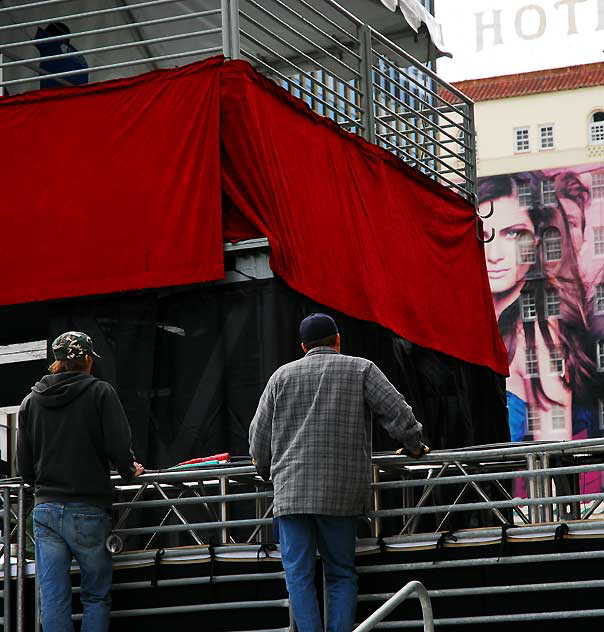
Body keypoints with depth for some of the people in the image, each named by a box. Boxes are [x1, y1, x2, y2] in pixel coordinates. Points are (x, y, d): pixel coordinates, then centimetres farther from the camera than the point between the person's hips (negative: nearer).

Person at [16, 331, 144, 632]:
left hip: (45, 510, 3)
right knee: (96, 596, 6)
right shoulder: (100, 392, -2)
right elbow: (119, 446, -9)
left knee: (53, 601, 1)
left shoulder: (31, 401, 11)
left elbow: (24, 466, 12)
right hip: (88, 510, -3)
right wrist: (129, 471, 11)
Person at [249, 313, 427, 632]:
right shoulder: (361, 369, 9)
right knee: (341, 573, 7)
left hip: (291, 489, 0)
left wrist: (268, 472, 30)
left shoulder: (282, 375, 14)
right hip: (341, 492, 0)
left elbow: (259, 436, 14)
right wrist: (414, 445, 18)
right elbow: (397, 412, 2)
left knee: (299, 575, 1)